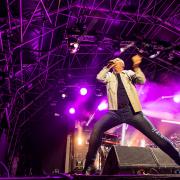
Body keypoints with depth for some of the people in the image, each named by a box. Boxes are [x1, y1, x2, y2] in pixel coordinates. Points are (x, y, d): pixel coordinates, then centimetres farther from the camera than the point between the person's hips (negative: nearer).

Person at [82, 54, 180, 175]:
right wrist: (108, 66, 5)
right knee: (97, 129, -23)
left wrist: (136, 67, -8)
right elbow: (99, 78, 3)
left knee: (154, 134, -5)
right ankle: (90, 165, -11)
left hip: (132, 111, 0)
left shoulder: (129, 73, 20)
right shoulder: (109, 75, 23)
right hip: (115, 112, 1)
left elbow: (142, 81, 3)